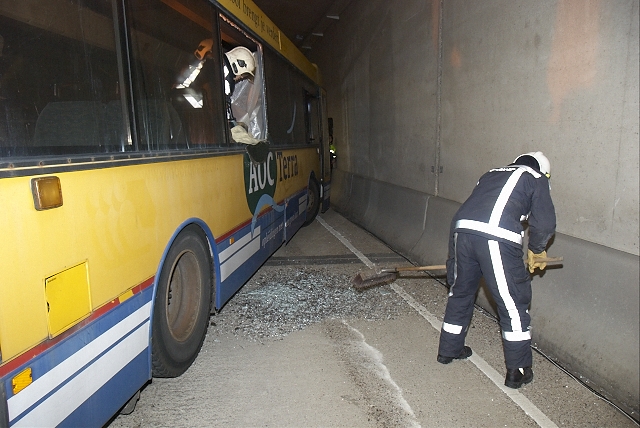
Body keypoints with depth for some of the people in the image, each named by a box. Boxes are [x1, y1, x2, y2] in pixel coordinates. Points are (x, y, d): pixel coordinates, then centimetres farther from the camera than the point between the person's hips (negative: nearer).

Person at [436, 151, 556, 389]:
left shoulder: (491, 174, 32)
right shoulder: (537, 179, 16)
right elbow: (544, 223, 5)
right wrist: (537, 251, 22)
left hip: (461, 229, 6)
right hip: (497, 239, -6)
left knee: (460, 292, 22)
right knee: (514, 304, 9)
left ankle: (449, 349, 37)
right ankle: (517, 371, 20)